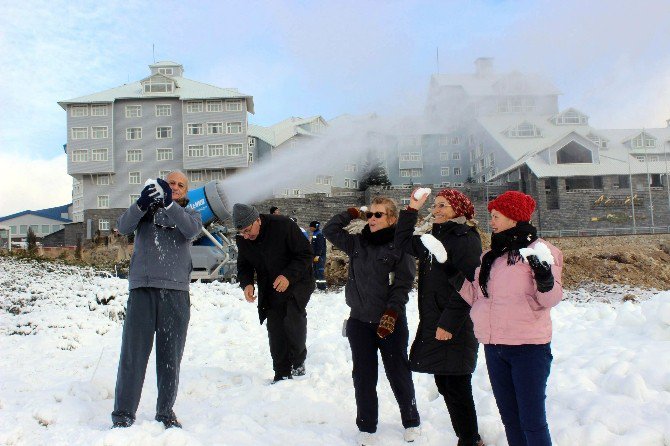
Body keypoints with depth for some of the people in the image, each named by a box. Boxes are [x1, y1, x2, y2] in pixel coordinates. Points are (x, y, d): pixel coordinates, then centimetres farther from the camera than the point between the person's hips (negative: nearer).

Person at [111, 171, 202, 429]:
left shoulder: (189, 213, 16)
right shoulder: (145, 209, 16)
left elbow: (191, 230, -8)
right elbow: (123, 227, -3)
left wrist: (168, 203, -21)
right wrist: (141, 203, -20)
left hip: (176, 292, 1)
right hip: (142, 288, -1)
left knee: (170, 355, 5)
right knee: (134, 351, -4)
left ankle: (166, 411, 17)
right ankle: (123, 413, 2)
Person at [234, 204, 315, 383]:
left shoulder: (283, 225, -23)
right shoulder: (242, 240, -6)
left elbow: (306, 254, -18)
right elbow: (244, 266, 7)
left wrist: (288, 275, -29)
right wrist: (246, 283, -15)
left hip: (296, 284, -5)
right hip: (270, 290, 5)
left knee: (293, 320, -24)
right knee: (275, 330, 2)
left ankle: (298, 361, 2)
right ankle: (282, 374, 16)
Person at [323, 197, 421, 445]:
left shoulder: (400, 246, -5)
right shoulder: (357, 243, 8)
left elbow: (403, 284, -10)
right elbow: (330, 230, 13)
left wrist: (391, 314, -18)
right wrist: (352, 213, 5)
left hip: (391, 323, -4)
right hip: (359, 321, 4)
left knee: (398, 374, 7)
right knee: (363, 376, 9)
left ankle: (411, 422, 28)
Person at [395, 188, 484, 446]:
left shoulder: (465, 238, -12)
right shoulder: (436, 238, 15)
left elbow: (467, 284, -20)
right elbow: (403, 241, 23)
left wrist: (449, 322, -22)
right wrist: (412, 209, 15)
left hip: (455, 329, -9)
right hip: (433, 325, 9)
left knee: (456, 388, -2)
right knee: (444, 385, 14)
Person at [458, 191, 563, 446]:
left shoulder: (538, 250, -7)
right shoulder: (490, 257, 14)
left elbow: (549, 299, -13)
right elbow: (475, 296, 16)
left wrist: (545, 280, -33)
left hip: (528, 348, -7)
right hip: (494, 347, 7)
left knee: (532, 420, -4)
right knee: (509, 418, 16)